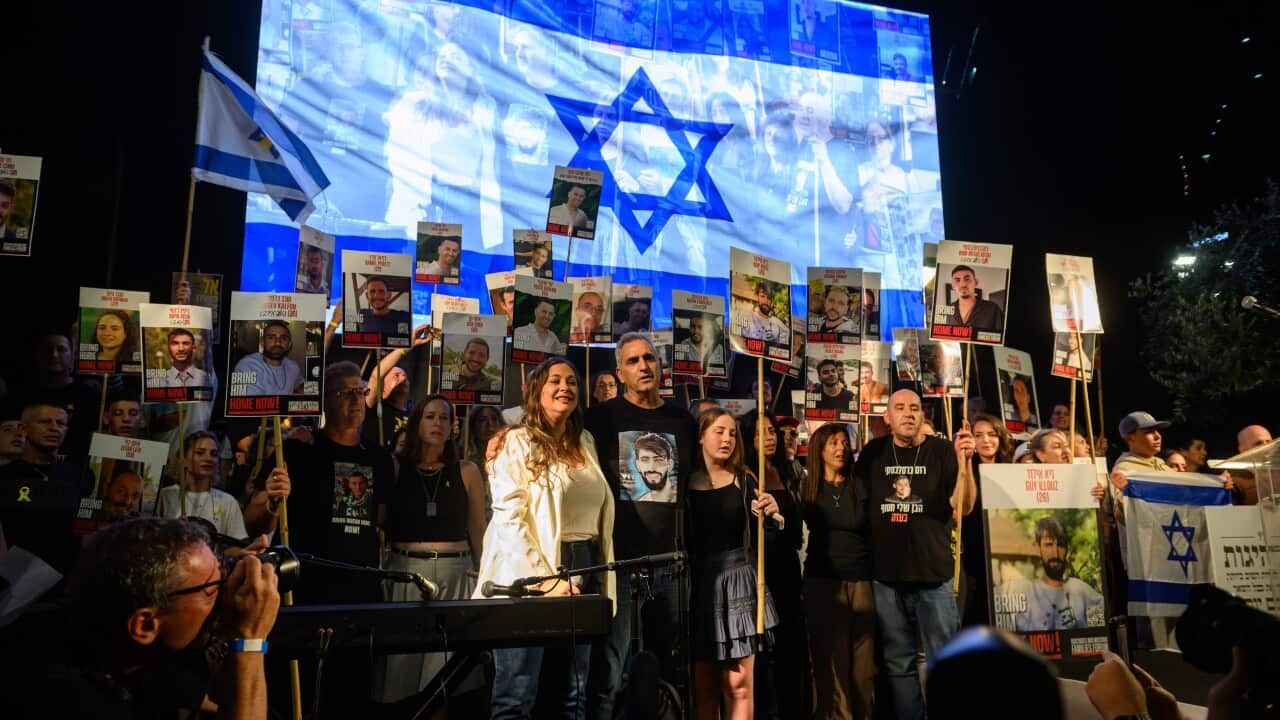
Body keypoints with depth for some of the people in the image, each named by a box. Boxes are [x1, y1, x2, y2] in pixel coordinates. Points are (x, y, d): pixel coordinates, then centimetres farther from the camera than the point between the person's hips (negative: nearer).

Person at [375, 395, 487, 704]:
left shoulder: (467, 471, 7)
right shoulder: (395, 469, 5)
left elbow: (478, 531, 10)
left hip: (455, 575, 1)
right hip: (404, 571, 0)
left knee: (447, 665, 1)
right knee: (401, 667, 2)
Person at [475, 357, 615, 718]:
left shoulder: (585, 443, 15)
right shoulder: (517, 443, -4)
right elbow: (509, 520, -13)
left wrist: (599, 577, 12)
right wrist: (545, 579, -17)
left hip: (584, 572, 6)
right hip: (531, 576, -6)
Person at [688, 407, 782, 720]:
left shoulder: (744, 479, 7)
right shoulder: (685, 481, 2)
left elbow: (761, 539, 2)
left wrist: (771, 516, -16)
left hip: (738, 582, 1)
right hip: (698, 583, 0)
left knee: (739, 685, -1)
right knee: (703, 687, 5)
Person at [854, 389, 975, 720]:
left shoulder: (942, 451, -1)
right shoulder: (873, 453, 5)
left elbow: (963, 507, -9)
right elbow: (857, 505, 12)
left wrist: (963, 462, -24)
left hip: (934, 574, -2)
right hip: (886, 576, 2)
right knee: (899, 664, 12)